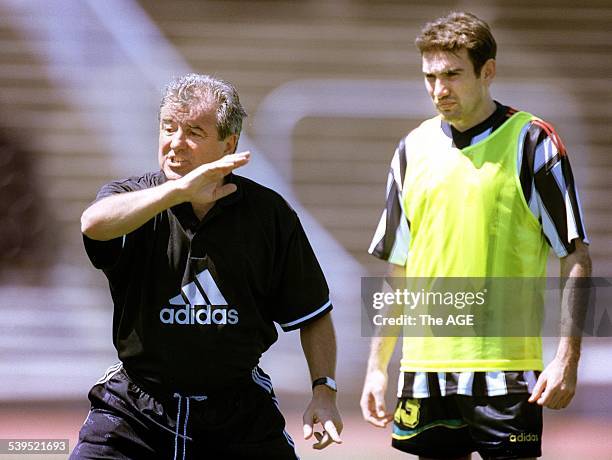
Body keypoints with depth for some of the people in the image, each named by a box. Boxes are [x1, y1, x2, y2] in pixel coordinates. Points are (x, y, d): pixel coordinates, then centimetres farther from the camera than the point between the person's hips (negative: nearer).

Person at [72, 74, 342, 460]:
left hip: (239, 412, 1)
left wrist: (324, 391, -4)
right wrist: (180, 189, -36)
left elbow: (313, 315, 8)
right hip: (135, 409, -1)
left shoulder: (269, 213, 0)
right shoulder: (132, 199, -2)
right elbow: (94, 223, -29)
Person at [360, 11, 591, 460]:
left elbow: (577, 257, -3)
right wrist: (377, 366, 13)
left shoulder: (532, 143, -3)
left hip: (504, 371, -4)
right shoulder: (414, 149, 11)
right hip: (425, 367, 4)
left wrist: (567, 358, -12)